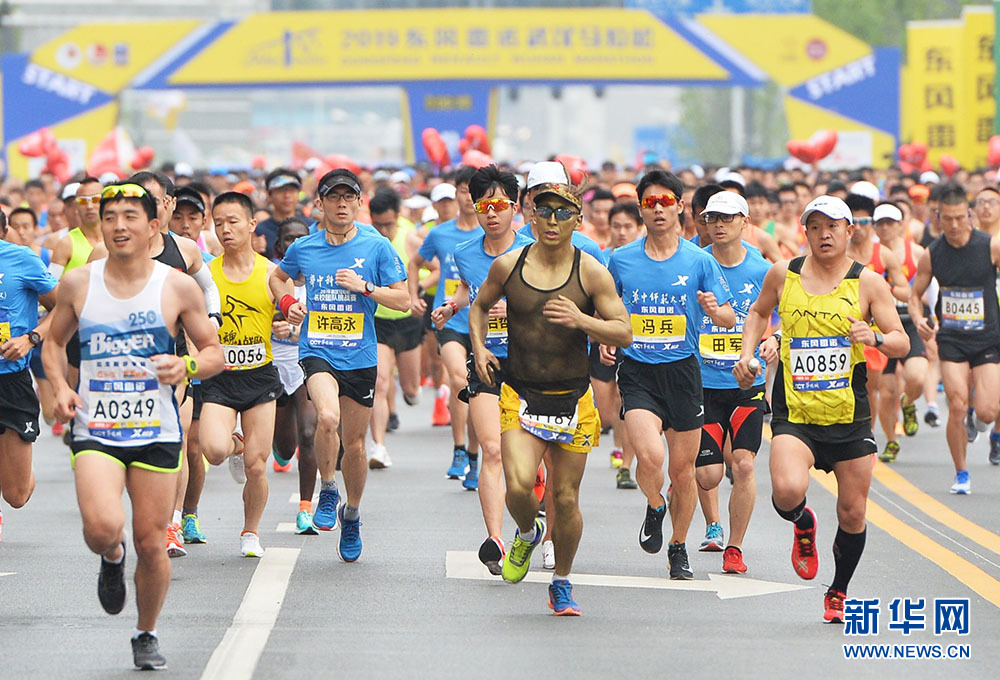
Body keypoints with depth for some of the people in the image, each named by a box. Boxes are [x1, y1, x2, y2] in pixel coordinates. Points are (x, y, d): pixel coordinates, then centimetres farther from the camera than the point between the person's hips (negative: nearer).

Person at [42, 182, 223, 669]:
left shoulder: (178, 287, -1)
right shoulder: (78, 284, 2)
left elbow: (215, 353, 6)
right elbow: (54, 342, 17)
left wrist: (188, 366, -16)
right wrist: (60, 388, -1)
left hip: (156, 432, 0)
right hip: (95, 430, 0)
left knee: (150, 540, 2)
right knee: (103, 527, -22)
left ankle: (146, 634, 26)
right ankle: (111, 558, 16)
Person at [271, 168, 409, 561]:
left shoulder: (377, 247, -2)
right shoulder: (303, 248, 2)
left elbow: (403, 300, 0)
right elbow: (277, 277, 23)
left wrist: (364, 287, -13)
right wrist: (287, 304, 4)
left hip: (360, 356, 1)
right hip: (317, 351, -1)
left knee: (355, 442, 9)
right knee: (327, 417, -29)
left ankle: (352, 514, 33)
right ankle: (327, 490, -4)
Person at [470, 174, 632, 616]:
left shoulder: (591, 273, -5)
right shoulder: (508, 266, -1)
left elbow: (624, 333, -5)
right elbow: (480, 306, 19)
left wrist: (581, 320, -22)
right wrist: (479, 346, 3)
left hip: (572, 397, 0)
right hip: (520, 393, 0)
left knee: (566, 497, 3)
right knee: (519, 484, -19)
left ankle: (562, 583, 26)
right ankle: (527, 534, 17)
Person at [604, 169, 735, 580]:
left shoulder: (699, 262, 1)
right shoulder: (621, 260, 4)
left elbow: (729, 319, 3)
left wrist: (715, 309, -19)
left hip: (683, 372, 0)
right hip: (637, 373, 0)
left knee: (682, 470, 5)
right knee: (649, 455, -22)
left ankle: (678, 547, 28)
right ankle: (654, 507, 12)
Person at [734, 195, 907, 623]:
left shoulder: (868, 282, 0)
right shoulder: (783, 274, 4)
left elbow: (901, 343, -2)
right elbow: (759, 313, 24)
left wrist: (875, 338, -22)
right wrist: (747, 353, 9)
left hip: (850, 415, 0)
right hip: (794, 412, 0)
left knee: (852, 512, 5)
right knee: (787, 492, -25)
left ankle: (838, 593, 29)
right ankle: (804, 526, 13)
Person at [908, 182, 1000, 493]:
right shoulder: (932, 254, -3)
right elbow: (915, 294, 10)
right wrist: (918, 319, -11)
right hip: (951, 339, 1)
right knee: (957, 406, -12)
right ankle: (961, 474, 6)